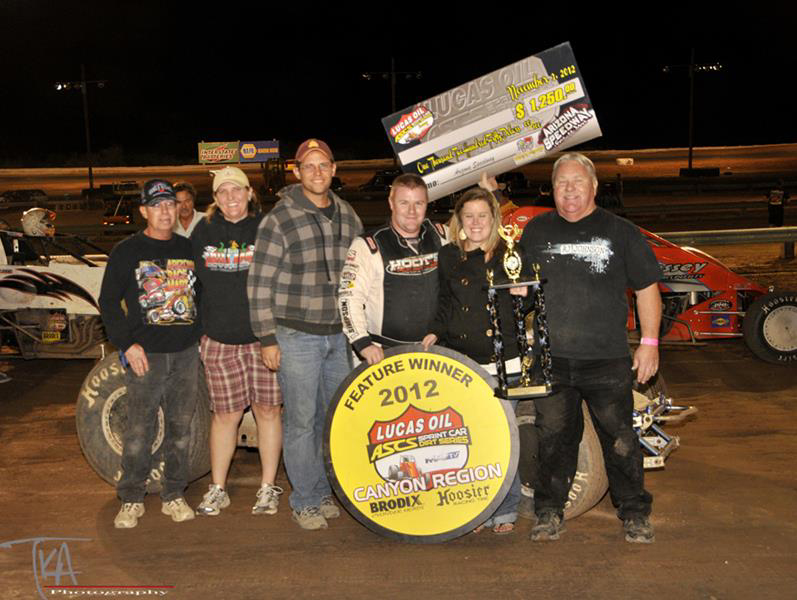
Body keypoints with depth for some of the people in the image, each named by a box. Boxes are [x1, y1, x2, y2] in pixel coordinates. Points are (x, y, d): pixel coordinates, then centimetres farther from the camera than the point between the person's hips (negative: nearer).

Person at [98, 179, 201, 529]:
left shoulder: (189, 249, 11)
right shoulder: (126, 251, 0)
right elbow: (108, 302, -1)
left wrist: (201, 332, 7)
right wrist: (128, 344, -10)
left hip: (186, 353, 3)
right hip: (145, 354, -3)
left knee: (180, 428, 8)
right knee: (139, 430, 0)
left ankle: (174, 496, 20)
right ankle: (131, 500, 14)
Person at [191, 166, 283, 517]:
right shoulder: (203, 232, 6)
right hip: (219, 340, 2)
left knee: (267, 410, 6)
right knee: (225, 413, 8)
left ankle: (268, 488, 20)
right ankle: (218, 489, 22)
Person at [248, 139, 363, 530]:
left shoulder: (348, 217, 9)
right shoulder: (280, 219, -8)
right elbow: (260, 283, -8)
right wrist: (266, 338, -11)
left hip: (339, 336, 6)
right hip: (296, 336, -5)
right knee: (301, 420, 1)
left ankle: (325, 491, 30)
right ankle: (304, 502, 16)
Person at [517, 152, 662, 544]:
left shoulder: (620, 231, 4)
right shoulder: (537, 231, 11)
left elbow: (646, 287, 5)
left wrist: (649, 342, 0)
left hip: (607, 359, -2)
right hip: (550, 359, 2)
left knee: (619, 438, 4)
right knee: (553, 438, 8)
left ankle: (635, 513, 21)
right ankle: (549, 512, 22)